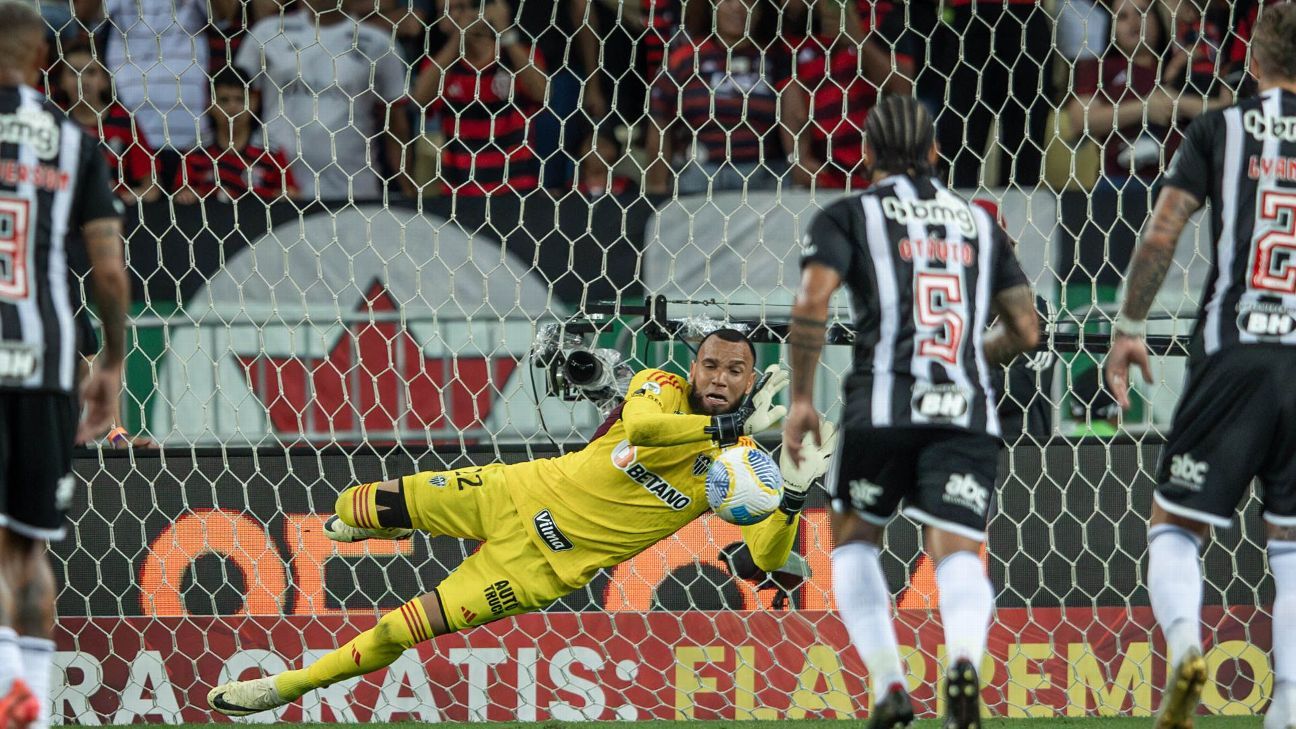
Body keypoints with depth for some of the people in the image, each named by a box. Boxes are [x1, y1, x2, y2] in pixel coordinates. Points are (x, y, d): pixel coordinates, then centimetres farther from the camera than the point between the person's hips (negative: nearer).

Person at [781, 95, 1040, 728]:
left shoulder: (848, 216, 10)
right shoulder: (978, 222, 21)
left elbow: (811, 305, -6)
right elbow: (1025, 329, 19)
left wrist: (800, 401, 1)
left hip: (883, 405, -2)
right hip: (967, 412, 2)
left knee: (854, 539, 19)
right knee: (958, 553, -4)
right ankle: (965, 657, -36)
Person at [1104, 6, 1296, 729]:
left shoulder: (1221, 129, 4)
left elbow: (1161, 237, -3)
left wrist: (1129, 329, 6)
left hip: (1232, 353, -1)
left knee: (1175, 526, 6)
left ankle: (1185, 642, -23)